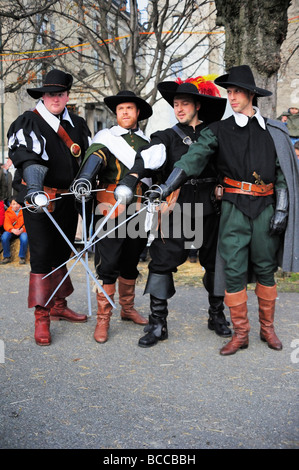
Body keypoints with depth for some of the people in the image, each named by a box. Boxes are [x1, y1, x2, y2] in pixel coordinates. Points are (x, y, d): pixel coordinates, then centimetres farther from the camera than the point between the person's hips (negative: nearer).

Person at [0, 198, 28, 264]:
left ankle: (22, 257, -13)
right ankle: (7, 257, -13)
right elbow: (6, 224, -6)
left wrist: (22, 229, -24)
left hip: (22, 231, -1)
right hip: (11, 231, 1)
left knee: (24, 239, -35)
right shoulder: (7, 212, 6)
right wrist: (12, 230, -28)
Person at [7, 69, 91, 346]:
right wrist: (34, 189, -37)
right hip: (40, 201, -5)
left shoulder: (77, 125, 12)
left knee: (61, 255, 14)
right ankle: (41, 318, 3)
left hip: (69, 200, 5)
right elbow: (27, 159, -22)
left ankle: (58, 306, 28)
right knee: (42, 257, -6)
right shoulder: (27, 123, -5)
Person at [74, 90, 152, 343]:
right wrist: (84, 179, -36)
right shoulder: (106, 137, 2)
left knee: (131, 262, 14)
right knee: (108, 263, -6)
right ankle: (103, 319, 3)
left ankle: (128, 308, 30)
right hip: (111, 208, -4)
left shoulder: (147, 141, 16)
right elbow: (94, 158, -17)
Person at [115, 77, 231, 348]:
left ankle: (217, 316, 31)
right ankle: (158, 324, 6)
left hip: (209, 211, 2)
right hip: (176, 212, -1)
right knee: (162, 263, -5)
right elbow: (148, 158, -14)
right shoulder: (167, 138, 4)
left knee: (215, 263, 11)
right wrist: (130, 178, -32)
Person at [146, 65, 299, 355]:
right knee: (234, 270, -1)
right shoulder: (219, 130, 4)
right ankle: (240, 333, 13)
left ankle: (267, 328, 25)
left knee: (265, 269, 9)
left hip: (265, 208, 1)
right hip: (234, 208, -1)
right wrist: (167, 187, -19)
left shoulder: (273, 131, 8)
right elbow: (194, 158, -7)